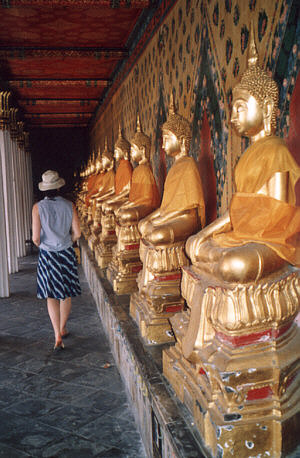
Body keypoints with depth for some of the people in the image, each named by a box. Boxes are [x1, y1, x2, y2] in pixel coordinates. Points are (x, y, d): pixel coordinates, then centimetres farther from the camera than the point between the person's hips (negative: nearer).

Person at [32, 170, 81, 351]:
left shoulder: (38, 207, -10)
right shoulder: (69, 205, -6)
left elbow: (35, 237, -12)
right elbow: (77, 233, -6)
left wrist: (42, 245, 9)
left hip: (47, 255, -1)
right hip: (66, 254, 1)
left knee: (52, 296, 5)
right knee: (66, 294, 16)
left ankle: (58, 337, -2)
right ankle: (63, 329, 32)